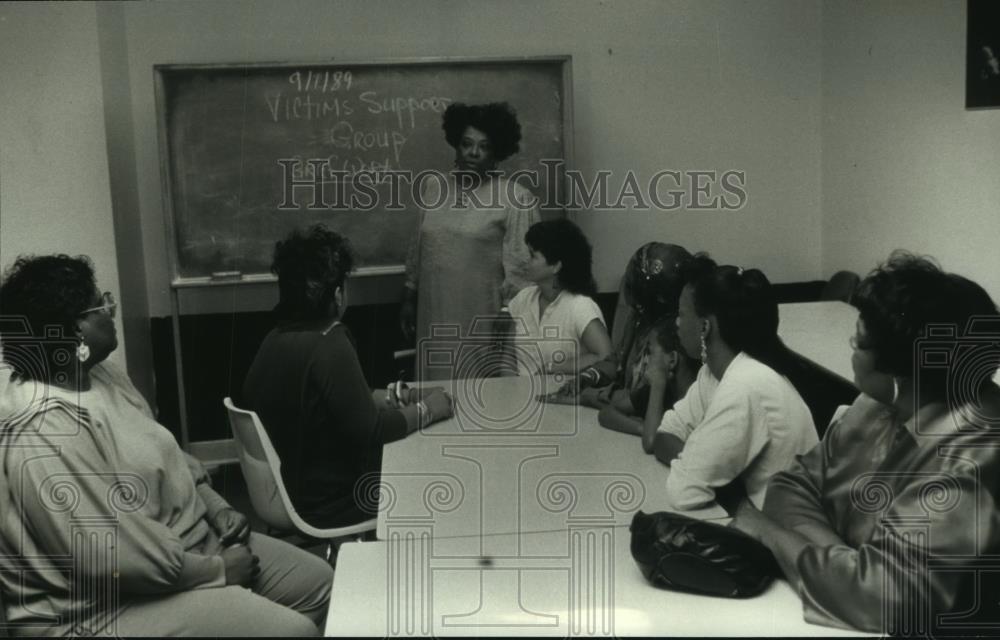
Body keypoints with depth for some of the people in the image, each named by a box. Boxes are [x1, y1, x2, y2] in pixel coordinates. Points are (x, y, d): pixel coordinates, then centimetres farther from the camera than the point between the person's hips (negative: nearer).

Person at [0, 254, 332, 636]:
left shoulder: (99, 375, 4)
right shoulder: (45, 435, -27)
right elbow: (112, 559, -29)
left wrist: (215, 507, 3)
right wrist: (217, 570, -18)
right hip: (115, 602, -10)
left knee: (320, 583, 8)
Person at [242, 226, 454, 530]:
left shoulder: (278, 339, 0)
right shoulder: (329, 347, -27)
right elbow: (368, 431, -25)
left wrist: (388, 399, 7)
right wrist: (425, 410, -12)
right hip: (328, 503, -8)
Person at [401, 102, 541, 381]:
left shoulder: (516, 199, -6)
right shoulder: (434, 188, 10)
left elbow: (519, 268, -9)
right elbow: (418, 251, 16)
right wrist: (408, 300, 15)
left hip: (484, 321, -4)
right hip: (435, 318, 5)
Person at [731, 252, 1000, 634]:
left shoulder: (966, 463, -27)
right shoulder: (883, 402, -4)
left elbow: (881, 594, -31)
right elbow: (797, 485, 0)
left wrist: (769, 531, -18)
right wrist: (838, 558, -19)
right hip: (850, 618, 6)